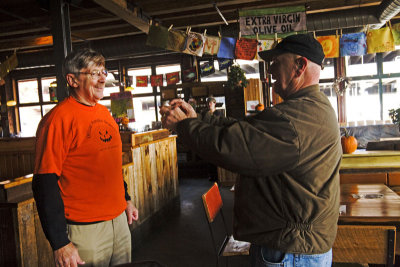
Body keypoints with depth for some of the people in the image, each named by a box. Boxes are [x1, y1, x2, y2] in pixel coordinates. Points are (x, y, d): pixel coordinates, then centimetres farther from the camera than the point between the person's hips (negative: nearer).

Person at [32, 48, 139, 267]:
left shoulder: (104, 112, 9)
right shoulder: (59, 118, -16)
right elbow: (44, 183, -18)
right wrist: (60, 243, -18)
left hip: (119, 220, 8)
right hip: (84, 229, -7)